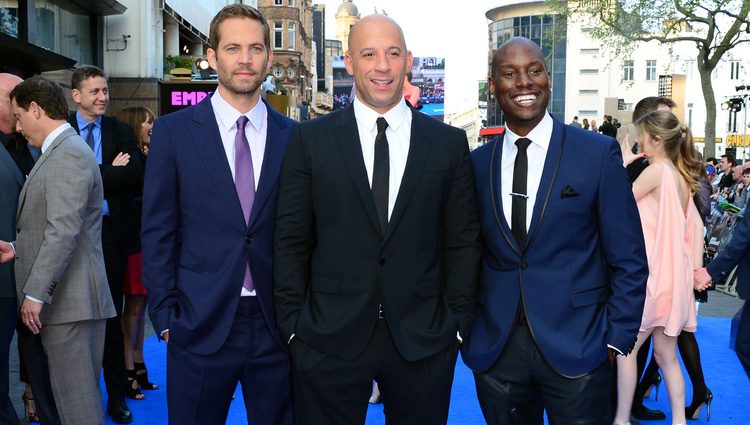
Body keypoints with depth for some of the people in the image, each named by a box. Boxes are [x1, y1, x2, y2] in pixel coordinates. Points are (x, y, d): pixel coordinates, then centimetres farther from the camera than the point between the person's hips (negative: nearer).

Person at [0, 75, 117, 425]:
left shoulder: (69, 153, -13)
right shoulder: (60, 151, 19)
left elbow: (64, 229, -21)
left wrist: (36, 293, -19)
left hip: (69, 300, -10)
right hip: (64, 299, 10)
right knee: (78, 392, 15)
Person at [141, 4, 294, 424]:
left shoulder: (294, 136, 3)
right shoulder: (173, 132, -1)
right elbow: (158, 231, 0)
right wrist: (165, 314, -3)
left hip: (276, 324, 2)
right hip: (200, 325, -1)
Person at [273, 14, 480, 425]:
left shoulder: (449, 143, 3)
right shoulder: (311, 139, 0)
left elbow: (463, 241, 5)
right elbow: (290, 240, 1)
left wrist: (456, 321, 1)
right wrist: (293, 323, -1)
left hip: (424, 340, 1)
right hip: (329, 340, 0)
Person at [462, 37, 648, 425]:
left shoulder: (598, 153, -5)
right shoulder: (476, 163, 3)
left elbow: (629, 260, -3)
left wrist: (616, 339, -7)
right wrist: (466, 329, 1)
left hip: (576, 347, -2)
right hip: (495, 349, 3)